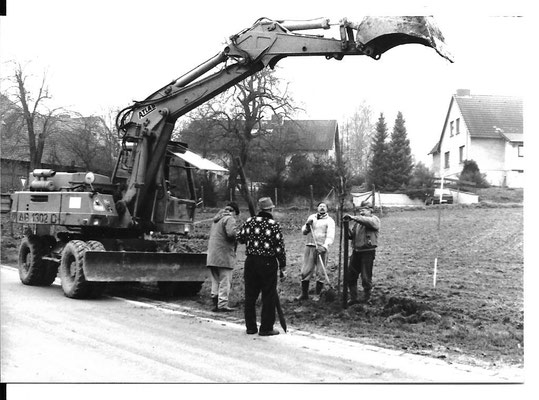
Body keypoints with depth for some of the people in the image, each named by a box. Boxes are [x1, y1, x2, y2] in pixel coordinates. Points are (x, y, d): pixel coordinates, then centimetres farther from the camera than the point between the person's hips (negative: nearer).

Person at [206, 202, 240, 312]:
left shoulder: (216, 219, 19)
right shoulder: (229, 219, -8)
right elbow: (231, 233, -24)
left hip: (211, 256, 8)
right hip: (224, 256, -8)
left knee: (215, 281, 14)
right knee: (225, 281, -2)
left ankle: (215, 303, 16)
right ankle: (222, 304, -3)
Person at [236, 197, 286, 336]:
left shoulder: (250, 222, 1)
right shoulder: (274, 225, -9)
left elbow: (239, 238, 9)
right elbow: (280, 247, -9)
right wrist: (282, 266, -1)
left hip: (251, 262, 4)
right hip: (268, 263, -4)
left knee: (250, 295, 12)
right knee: (269, 297, 5)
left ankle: (250, 327, 19)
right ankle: (266, 328, 7)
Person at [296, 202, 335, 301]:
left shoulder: (329, 221, 1)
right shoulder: (311, 217, 14)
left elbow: (330, 236, -12)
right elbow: (304, 232, 14)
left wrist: (325, 246, -28)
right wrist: (307, 225, -7)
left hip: (321, 248, -3)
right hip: (309, 247, 3)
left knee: (320, 273, -2)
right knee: (305, 271, 1)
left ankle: (317, 294, 9)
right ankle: (304, 294, 11)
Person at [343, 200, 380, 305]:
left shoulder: (374, 220, -5)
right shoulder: (358, 221, 16)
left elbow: (367, 221, -29)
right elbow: (352, 235, 13)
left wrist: (353, 217, -37)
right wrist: (348, 229, -7)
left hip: (368, 252, -7)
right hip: (356, 251, 7)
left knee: (366, 278, 0)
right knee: (350, 276, 8)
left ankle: (366, 299, 13)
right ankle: (353, 298, 19)